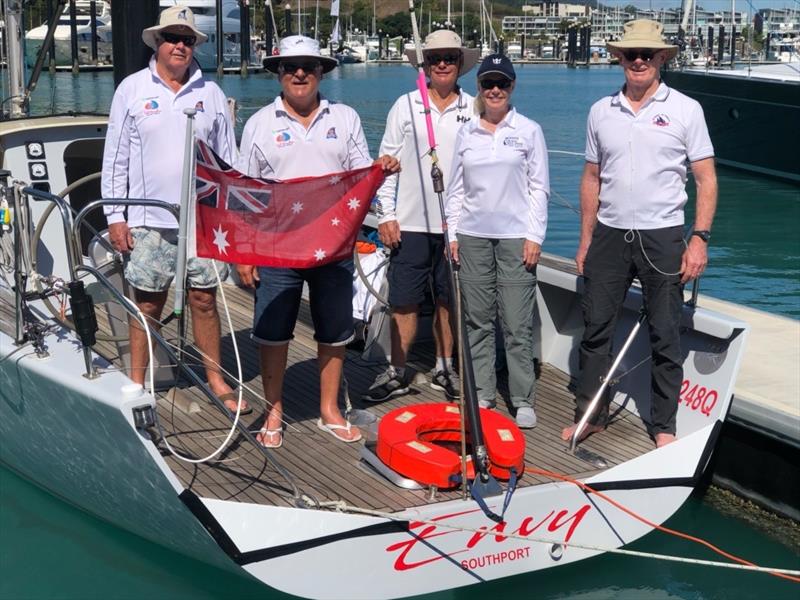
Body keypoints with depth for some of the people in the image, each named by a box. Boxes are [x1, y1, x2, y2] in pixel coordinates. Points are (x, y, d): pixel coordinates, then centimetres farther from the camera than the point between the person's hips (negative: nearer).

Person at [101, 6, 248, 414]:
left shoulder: (210, 93, 7)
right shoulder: (132, 89, 2)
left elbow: (227, 158, 11)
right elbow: (115, 157, 2)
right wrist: (115, 216, -3)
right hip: (149, 220, -1)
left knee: (204, 300, 7)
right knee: (147, 305, 4)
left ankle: (216, 380, 18)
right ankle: (136, 385, 15)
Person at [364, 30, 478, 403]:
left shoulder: (473, 110, 5)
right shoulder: (406, 106, 4)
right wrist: (386, 215, -2)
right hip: (410, 222, -1)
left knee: (449, 301, 10)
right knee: (404, 301, 3)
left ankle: (443, 369, 24)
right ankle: (397, 373, 13)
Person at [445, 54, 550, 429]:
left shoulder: (529, 131, 3)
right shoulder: (466, 133, 10)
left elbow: (539, 188, 2)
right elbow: (456, 188, 13)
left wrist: (534, 236, -5)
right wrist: (452, 233, 6)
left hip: (516, 236, -3)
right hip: (473, 236, 3)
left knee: (517, 325, -4)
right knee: (477, 320, 7)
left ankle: (523, 400, 4)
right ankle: (482, 394, 17)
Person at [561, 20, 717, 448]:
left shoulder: (685, 109, -2)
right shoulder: (601, 112, 7)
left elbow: (706, 179, -2)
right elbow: (592, 178, 12)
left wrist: (700, 238, -11)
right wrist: (586, 240, 9)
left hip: (662, 237, -3)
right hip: (609, 235, 3)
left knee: (665, 336, 5)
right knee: (596, 329, 7)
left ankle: (664, 426, 17)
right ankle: (590, 415, 21)